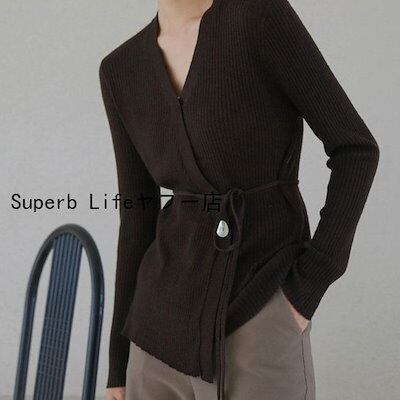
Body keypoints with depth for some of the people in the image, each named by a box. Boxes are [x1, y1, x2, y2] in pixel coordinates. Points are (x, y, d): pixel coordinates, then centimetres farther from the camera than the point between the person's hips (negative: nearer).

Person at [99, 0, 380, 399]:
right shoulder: (122, 70, 4)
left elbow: (355, 147, -8)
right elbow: (138, 214, 9)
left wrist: (309, 289, -12)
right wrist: (120, 360, 11)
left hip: (259, 317, -4)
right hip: (169, 316, 5)